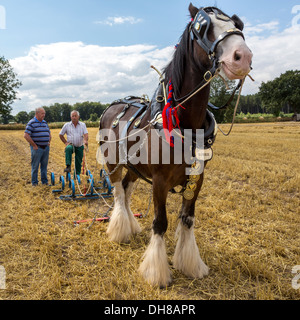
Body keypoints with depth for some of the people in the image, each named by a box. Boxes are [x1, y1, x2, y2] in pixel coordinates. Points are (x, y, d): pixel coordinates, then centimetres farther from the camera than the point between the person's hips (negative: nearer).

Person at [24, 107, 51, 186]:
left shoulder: (45, 122, 14)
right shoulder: (31, 123, -8)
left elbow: (49, 133, 26)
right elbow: (26, 135, -15)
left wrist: (49, 142, 13)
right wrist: (34, 145, -13)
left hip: (46, 147, 6)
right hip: (37, 148, -6)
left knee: (44, 165, 11)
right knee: (35, 166, 2)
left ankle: (44, 181, 20)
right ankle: (34, 182, 11)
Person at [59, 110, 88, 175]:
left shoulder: (83, 125, 4)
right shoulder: (67, 125, 4)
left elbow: (86, 134, -9)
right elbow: (61, 135, 12)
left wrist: (85, 140, -29)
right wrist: (65, 142, 1)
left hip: (80, 146, 2)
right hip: (71, 145, -1)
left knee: (78, 163, 4)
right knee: (68, 148, -37)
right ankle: (68, 166, -39)